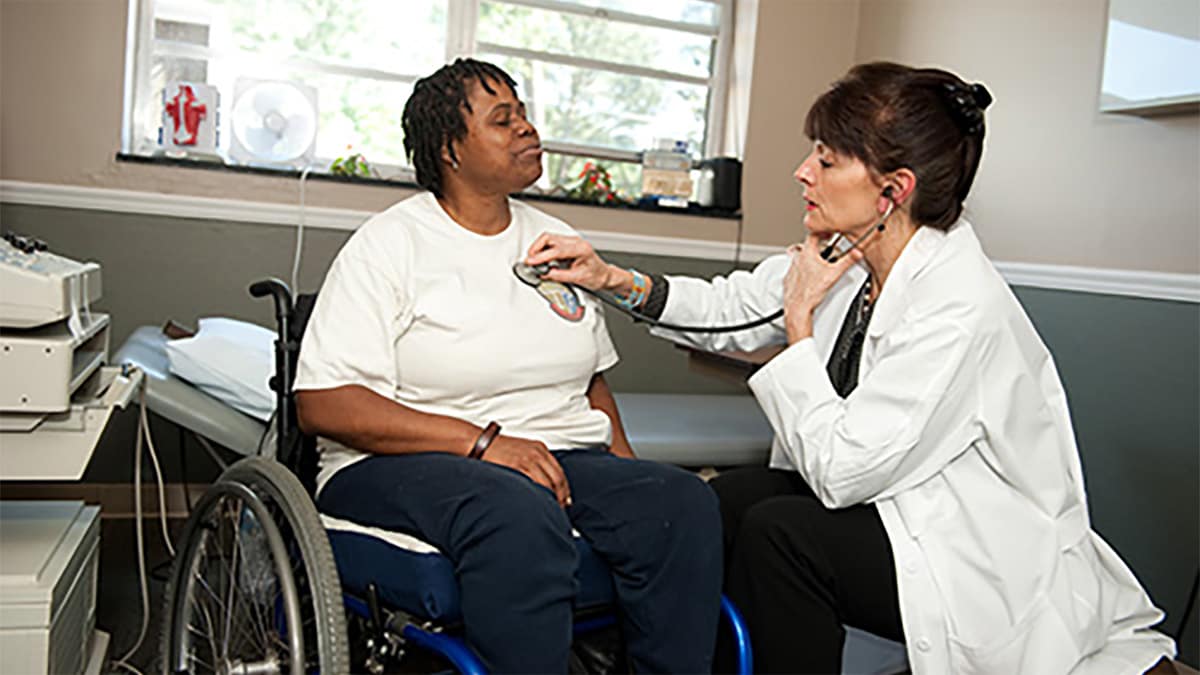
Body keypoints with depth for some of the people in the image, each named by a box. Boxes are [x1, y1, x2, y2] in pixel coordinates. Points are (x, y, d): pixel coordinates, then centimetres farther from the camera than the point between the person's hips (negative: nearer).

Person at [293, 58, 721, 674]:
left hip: (562, 459, 5)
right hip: (405, 463, -5)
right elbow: (322, 404, -11)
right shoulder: (390, 242, -2)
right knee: (520, 516, -38)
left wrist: (629, 470, 3)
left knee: (684, 503, -23)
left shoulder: (556, 241, 16)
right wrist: (482, 441, -20)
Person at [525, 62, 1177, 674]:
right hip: (899, 506, 8)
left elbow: (838, 471, -27)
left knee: (779, 531, -24)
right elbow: (730, 308, 8)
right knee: (729, 499, -6)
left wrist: (800, 319, -20)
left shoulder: (960, 308, -29)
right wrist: (616, 280, -3)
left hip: (995, 563, -8)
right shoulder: (846, 255, -4)